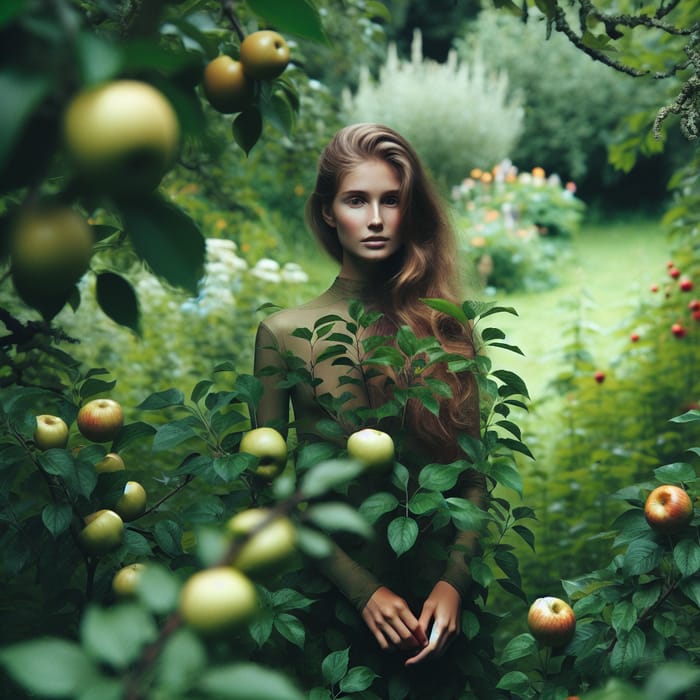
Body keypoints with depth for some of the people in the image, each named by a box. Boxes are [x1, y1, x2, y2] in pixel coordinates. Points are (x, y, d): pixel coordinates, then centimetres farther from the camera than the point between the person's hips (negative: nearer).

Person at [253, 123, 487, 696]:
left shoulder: (446, 326, -2)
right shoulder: (285, 333, -7)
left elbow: (473, 473, -1)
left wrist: (454, 582, -16)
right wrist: (364, 590, -13)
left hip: (435, 590, 1)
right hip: (335, 594, -1)